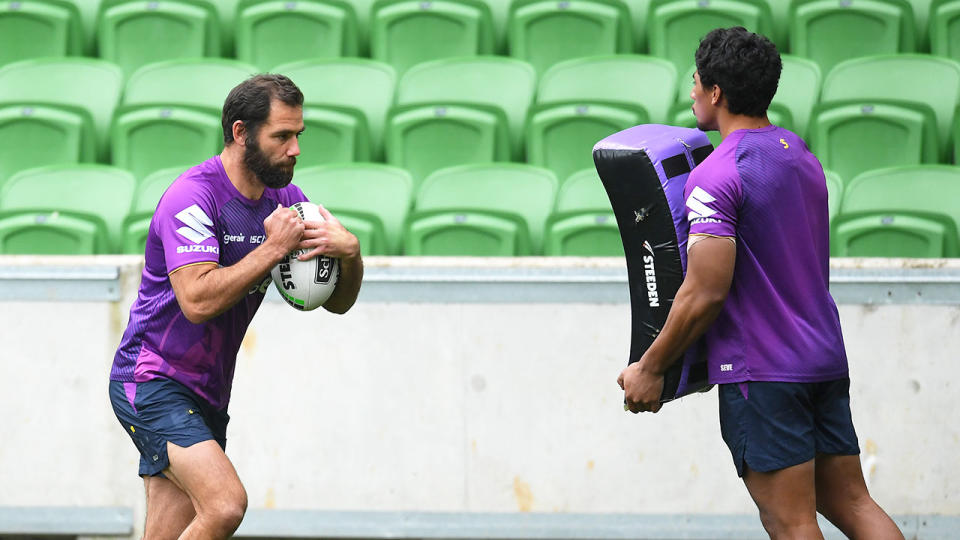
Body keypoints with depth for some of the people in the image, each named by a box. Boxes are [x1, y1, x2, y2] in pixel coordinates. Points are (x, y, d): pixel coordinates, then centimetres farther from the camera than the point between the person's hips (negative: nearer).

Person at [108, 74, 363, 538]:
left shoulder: (284, 199, 7)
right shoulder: (192, 196, -17)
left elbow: (337, 301, 8)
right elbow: (198, 300, -28)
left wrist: (349, 252, -14)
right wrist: (274, 248, -25)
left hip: (207, 394, 8)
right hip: (151, 381, -8)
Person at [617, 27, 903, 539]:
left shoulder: (715, 176, -16)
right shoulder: (801, 156, 12)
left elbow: (706, 293, -19)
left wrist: (650, 368, -10)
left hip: (762, 372, -8)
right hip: (826, 359, 8)